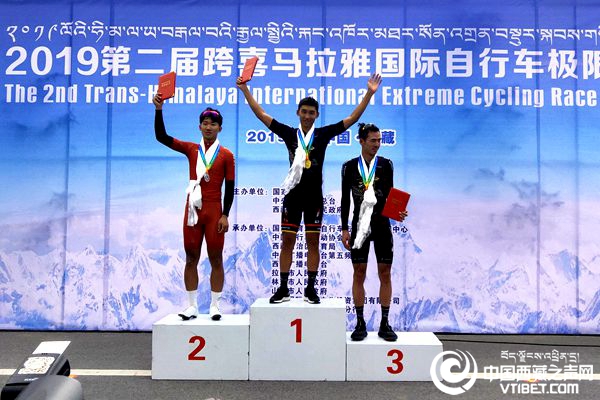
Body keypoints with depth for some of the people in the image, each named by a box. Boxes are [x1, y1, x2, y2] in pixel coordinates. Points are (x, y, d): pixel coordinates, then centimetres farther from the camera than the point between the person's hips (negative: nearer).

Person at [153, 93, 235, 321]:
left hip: (214, 211, -2)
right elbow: (161, 137, 0)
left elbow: (230, 187, -1)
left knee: (215, 258, 2)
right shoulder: (191, 149, 8)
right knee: (191, 258, 6)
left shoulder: (226, 155, 2)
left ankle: (214, 306, 12)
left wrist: (225, 215, -8)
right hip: (193, 209, 2)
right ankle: (192, 306, 16)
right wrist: (158, 110, -11)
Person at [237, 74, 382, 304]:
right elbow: (261, 115, 4)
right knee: (287, 241, 4)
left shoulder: (323, 134, 3)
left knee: (313, 242, 5)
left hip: (314, 196, 0)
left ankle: (311, 289, 16)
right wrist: (245, 90, 0)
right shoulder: (289, 133, 4)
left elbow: (352, 118, 1)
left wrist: (369, 93, -5)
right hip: (293, 196, 1)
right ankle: (283, 288, 14)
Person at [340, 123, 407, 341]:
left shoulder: (386, 164, 4)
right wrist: (344, 229, -1)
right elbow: (345, 199, 3)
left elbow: (390, 195, 4)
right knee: (359, 273, 3)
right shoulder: (349, 167, 2)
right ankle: (360, 323, 15)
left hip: (382, 225, 1)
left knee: (385, 273, 3)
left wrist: (397, 212, -17)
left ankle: (385, 323, 15)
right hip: (360, 225, 0)